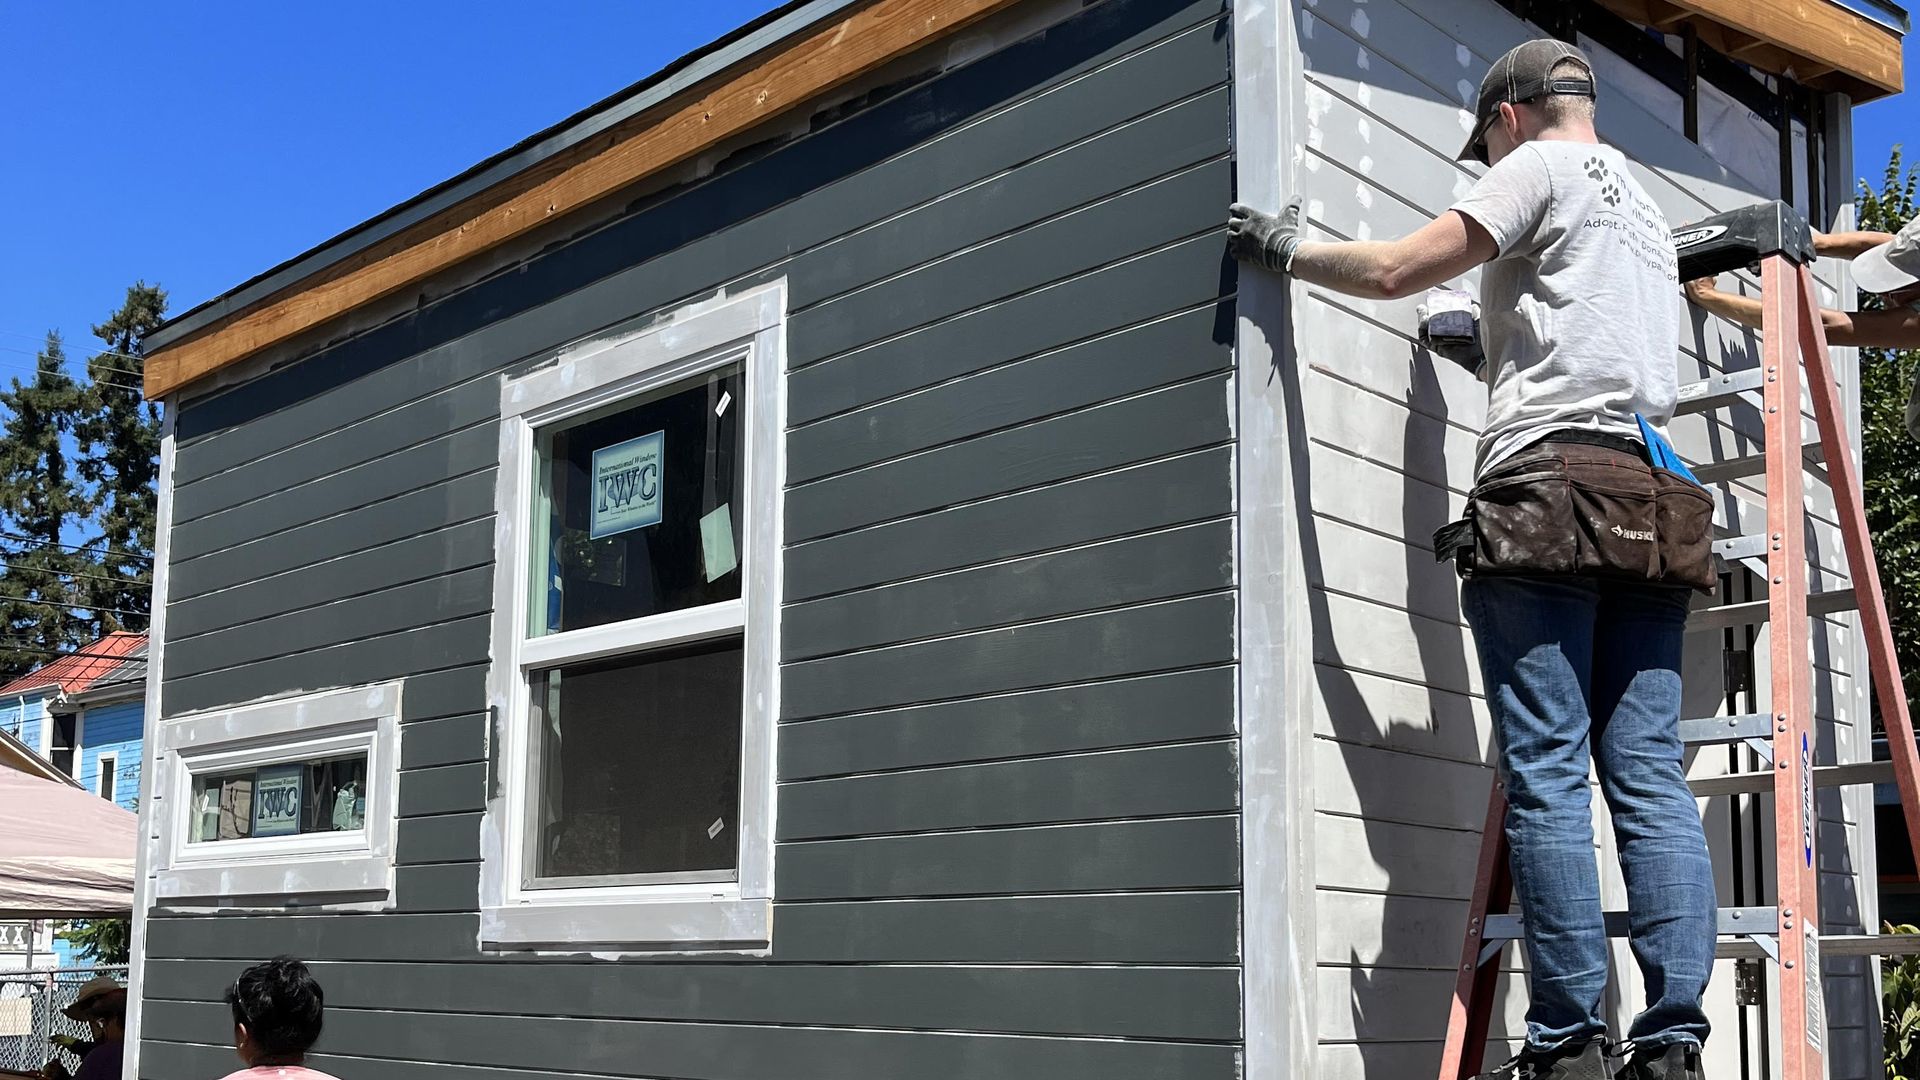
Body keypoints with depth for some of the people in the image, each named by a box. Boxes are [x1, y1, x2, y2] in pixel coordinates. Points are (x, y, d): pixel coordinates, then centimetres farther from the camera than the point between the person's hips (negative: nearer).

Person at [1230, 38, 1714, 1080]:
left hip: (1547, 488, -7)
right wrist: (1496, 336, 44)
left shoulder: (1539, 168, 6)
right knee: (1651, 776, 0)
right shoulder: (1648, 209, 31)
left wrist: (1290, 249, 11)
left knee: (1548, 772, -9)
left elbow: (1397, 269, -3)